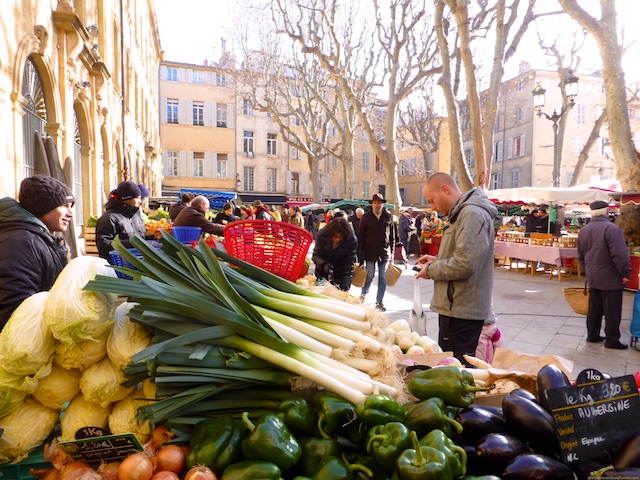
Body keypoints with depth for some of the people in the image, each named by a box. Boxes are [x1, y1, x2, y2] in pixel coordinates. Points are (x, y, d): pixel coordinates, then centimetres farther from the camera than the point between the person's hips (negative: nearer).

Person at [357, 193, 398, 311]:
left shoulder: (388, 216, 2)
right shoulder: (366, 217, -3)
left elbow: (393, 235, 7)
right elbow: (360, 237, -3)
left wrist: (392, 250, 5)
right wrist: (360, 255, -7)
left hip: (384, 253, 2)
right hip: (370, 253, -1)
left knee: (383, 278, 5)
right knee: (369, 276, 5)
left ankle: (379, 302, 16)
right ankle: (363, 293, 34)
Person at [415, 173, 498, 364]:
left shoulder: (472, 214, -18)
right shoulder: (463, 213, 16)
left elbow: (465, 264, -26)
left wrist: (431, 270, -11)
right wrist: (438, 260, 11)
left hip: (462, 311, -10)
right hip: (457, 306, 10)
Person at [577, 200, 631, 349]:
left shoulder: (583, 231, 7)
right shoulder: (611, 229, -18)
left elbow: (581, 256, 14)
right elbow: (620, 255, -21)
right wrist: (625, 273, -12)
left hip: (592, 278, 7)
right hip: (610, 278, -7)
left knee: (594, 308, 16)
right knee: (612, 310, 2)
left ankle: (592, 334, 23)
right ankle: (612, 340, 9)